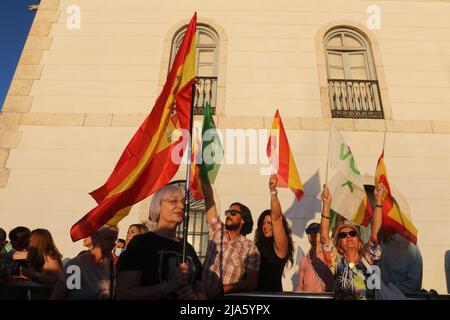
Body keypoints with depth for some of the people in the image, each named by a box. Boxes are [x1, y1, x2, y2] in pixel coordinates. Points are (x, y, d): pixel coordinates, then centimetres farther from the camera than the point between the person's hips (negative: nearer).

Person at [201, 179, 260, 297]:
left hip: (228, 297, -3)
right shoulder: (217, 230, 8)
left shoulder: (250, 248, 2)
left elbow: (252, 283, -2)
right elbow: (209, 199, 1)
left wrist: (224, 289, -14)